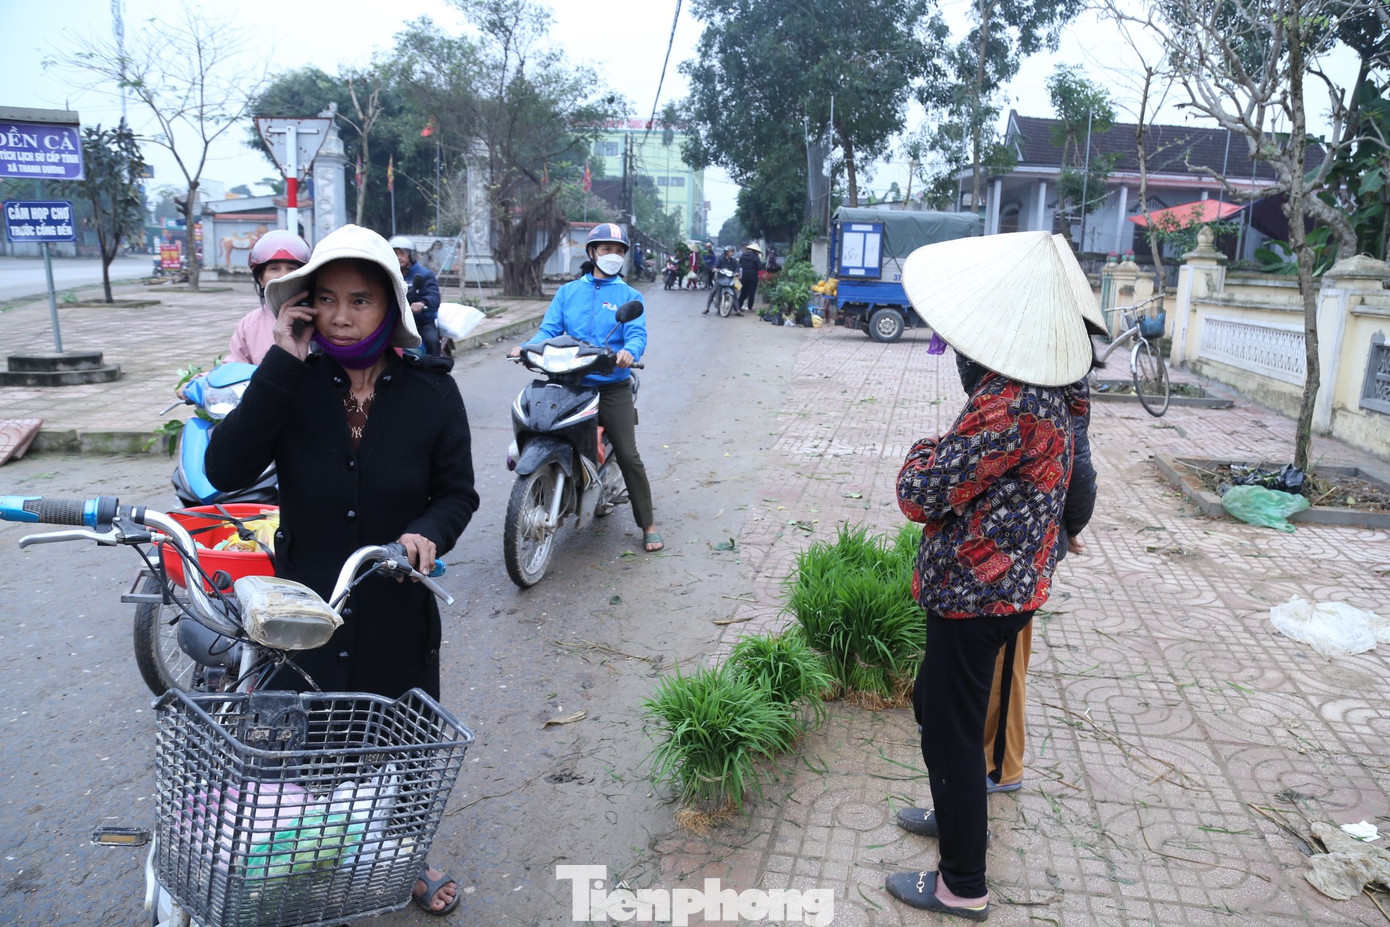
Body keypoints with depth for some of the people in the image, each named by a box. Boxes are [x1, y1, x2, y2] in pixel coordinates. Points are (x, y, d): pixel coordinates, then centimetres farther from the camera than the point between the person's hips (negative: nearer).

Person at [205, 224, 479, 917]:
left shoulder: (430, 390, -7)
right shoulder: (294, 384, -7)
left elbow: (458, 490, -1)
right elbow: (225, 470, -20)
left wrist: (430, 531, -23)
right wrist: (282, 364, -23)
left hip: (397, 610, 0)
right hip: (303, 608, 0)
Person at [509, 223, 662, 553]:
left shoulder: (629, 295, 7)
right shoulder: (568, 292, 14)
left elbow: (637, 333, -8)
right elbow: (550, 329, 4)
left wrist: (629, 352, -32)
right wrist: (528, 347, -17)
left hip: (613, 386, -2)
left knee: (628, 456, -5)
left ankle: (648, 524, 6)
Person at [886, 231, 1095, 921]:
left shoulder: (1010, 406, -29)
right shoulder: (1050, 390, 2)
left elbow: (920, 494, -26)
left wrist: (923, 453, -6)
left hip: (974, 594, -9)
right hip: (1009, 585, 9)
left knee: (952, 731, 7)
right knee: (934, 703, 26)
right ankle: (962, 816, 47)